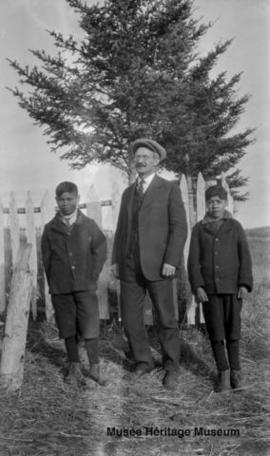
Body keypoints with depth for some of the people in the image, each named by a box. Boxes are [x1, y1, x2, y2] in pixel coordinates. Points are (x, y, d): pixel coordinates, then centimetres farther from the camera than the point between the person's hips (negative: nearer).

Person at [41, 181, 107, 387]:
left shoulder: (89, 225, 1)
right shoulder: (50, 229, 4)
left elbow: (100, 252, 4)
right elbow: (47, 258, 8)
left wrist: (92, 278, -1)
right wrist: (54, 283, 3)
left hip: (86, 286, -1)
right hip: (60, 288, 1)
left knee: (90, 327, -1)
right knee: (68, 329, 8)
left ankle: (95, 367, 12)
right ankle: (75, 367, 21)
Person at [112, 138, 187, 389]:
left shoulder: (170, 189, 0)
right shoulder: (128, 192, 16)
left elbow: (179, 227, -7)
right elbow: (121, 229, 17)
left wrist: (171, 261, -15)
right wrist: (115, 260, 9)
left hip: (157, 264, -5)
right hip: (129, 266, 5)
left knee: (165, 319, 3)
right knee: (130, 318, 5)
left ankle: (171, 368, 19)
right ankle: (143, 362, 24)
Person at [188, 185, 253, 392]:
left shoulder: (235, 227, 5)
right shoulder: (199, 229, 6)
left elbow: (245, 257, 2)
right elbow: (194, 259, 3)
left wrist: (245, 284, -7)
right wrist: (197, 286, -7)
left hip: (232, 286, -1)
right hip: (209, 287, 1)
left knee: (232, 328, 4)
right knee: (215, 331, 2)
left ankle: (235, 370, 19)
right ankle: (223, 372, 13)